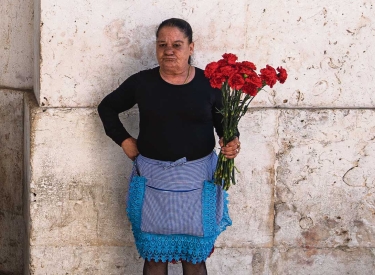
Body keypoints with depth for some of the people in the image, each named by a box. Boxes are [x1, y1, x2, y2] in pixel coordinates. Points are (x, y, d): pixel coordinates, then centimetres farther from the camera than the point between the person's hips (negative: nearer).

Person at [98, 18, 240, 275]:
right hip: (153, 179, 1)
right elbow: (107, 107, 13)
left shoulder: (209, 83, -3)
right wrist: (124, 140, 4)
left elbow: (224, 123, 4)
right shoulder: (142, 82, -1)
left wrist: (231, 142, -17)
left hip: (197, 180, 0)